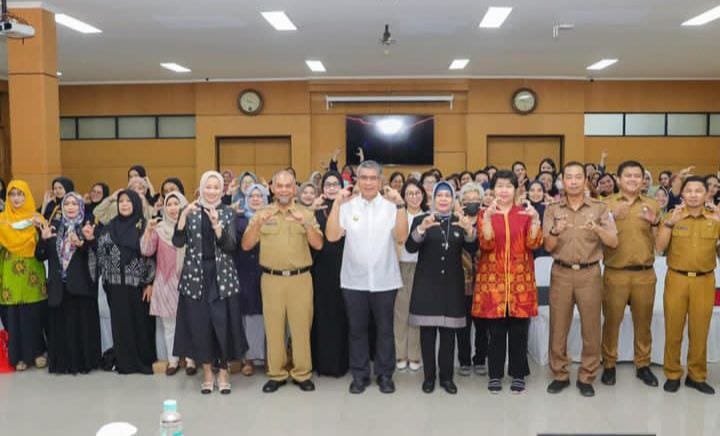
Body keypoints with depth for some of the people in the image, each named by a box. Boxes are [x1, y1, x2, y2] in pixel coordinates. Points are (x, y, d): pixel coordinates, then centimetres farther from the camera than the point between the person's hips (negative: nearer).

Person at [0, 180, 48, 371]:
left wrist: (39, 227, -18)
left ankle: (37, 351, 15)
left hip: (32, 274, 0)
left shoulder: (36, 217, 7)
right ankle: (19, 355, 12)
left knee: (34, 314, 1)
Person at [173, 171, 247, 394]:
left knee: (223, 322, -1)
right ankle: (207, 371, 20)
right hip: (196, 274, 1)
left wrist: (216, 225, -21)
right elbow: (178, 242, -6)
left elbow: (231, 246, -8)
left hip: (222, 275, -1)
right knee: (199, 323, 4)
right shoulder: (191, 211, 5)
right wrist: (183, 215, -17)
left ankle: (223, 371, 16)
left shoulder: (228, 212, 3)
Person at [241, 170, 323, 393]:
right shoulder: (262, 214, 6)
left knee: (301, 327, 3)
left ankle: (302, 373, 16)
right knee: (273, 327, 6)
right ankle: (276, 374, 19)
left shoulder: (306, 213, 4)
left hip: (300, 278, -1)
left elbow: (318, 245, -5)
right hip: (271, 279, 1)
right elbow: (246, 245, 0)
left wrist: (306, 223, -20)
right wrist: (257, 224, -15)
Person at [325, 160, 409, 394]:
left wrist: (400, 205, -17)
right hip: (354, 280, 0)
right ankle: (359, 375, 25)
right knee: (357, 329, 11)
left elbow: (401, 237, -11)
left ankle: (385, 374, 25)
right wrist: (337, 203, -13)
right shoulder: (348, 206, 0)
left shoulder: (390, 206, 0)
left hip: (384, 280, 0)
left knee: (385, 329, 11)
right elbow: (332, 236, -10)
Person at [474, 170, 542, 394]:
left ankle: (518, 374, 18)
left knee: (519, 331, 5)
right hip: (493, 280, -1)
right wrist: (487, 218, -23)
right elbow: (486, 244, -10)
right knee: (496, 331, 3)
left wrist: (535, 219, -19)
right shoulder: (485, 213, 5)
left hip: (520, 280, 1)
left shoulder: (525, 212, 8)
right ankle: (495, 375, 15)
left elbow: (534, 243, -4)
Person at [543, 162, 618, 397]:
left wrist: (597, 229, -26)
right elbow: (548, 247, -2)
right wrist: (555, 231, -24)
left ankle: (586, 377, 19)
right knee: (558, 327, 5)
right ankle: (560, 375, 19)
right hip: (561, 273, 1)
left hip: (590, 273, 0)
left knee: (591, 327, 5)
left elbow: (614, 242, -5)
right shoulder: (552, 210, 4)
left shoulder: (599, 208, 2)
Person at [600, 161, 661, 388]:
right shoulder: (607, 204, 2)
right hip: (615, 273, -2)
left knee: (643, 321, 11)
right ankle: (609, 364, 17)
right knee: (611, 320, 4)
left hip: (645, 274, 2)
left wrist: (654, 222, -10)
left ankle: (643, 365, 25)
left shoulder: (652, 205, 7)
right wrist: (612, 217, -15)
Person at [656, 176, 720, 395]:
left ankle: (697, 375, 23)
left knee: (700, 330, 9)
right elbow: (659, 247, -8)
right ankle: (672, 374, 18)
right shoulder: (672, 216, 0)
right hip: (676, 279, -1)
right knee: (673, 329, 5)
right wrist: (670, 222, -20)